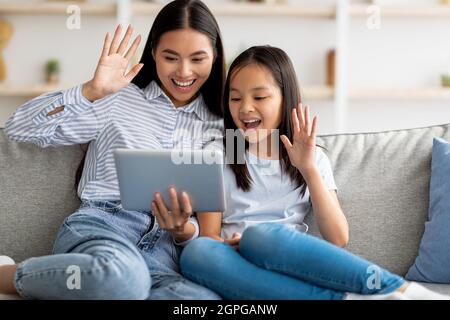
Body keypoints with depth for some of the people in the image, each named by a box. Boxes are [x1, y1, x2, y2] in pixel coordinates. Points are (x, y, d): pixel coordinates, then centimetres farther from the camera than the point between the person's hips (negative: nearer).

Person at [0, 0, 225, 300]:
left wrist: (183, 230, -7)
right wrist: (92, 91, -5)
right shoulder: (118, 100, 11)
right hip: (99, 225, -2)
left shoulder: (219, 127, 18)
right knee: (121, 275, -42)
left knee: (206, 298, -36)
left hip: (163, 246, 3)